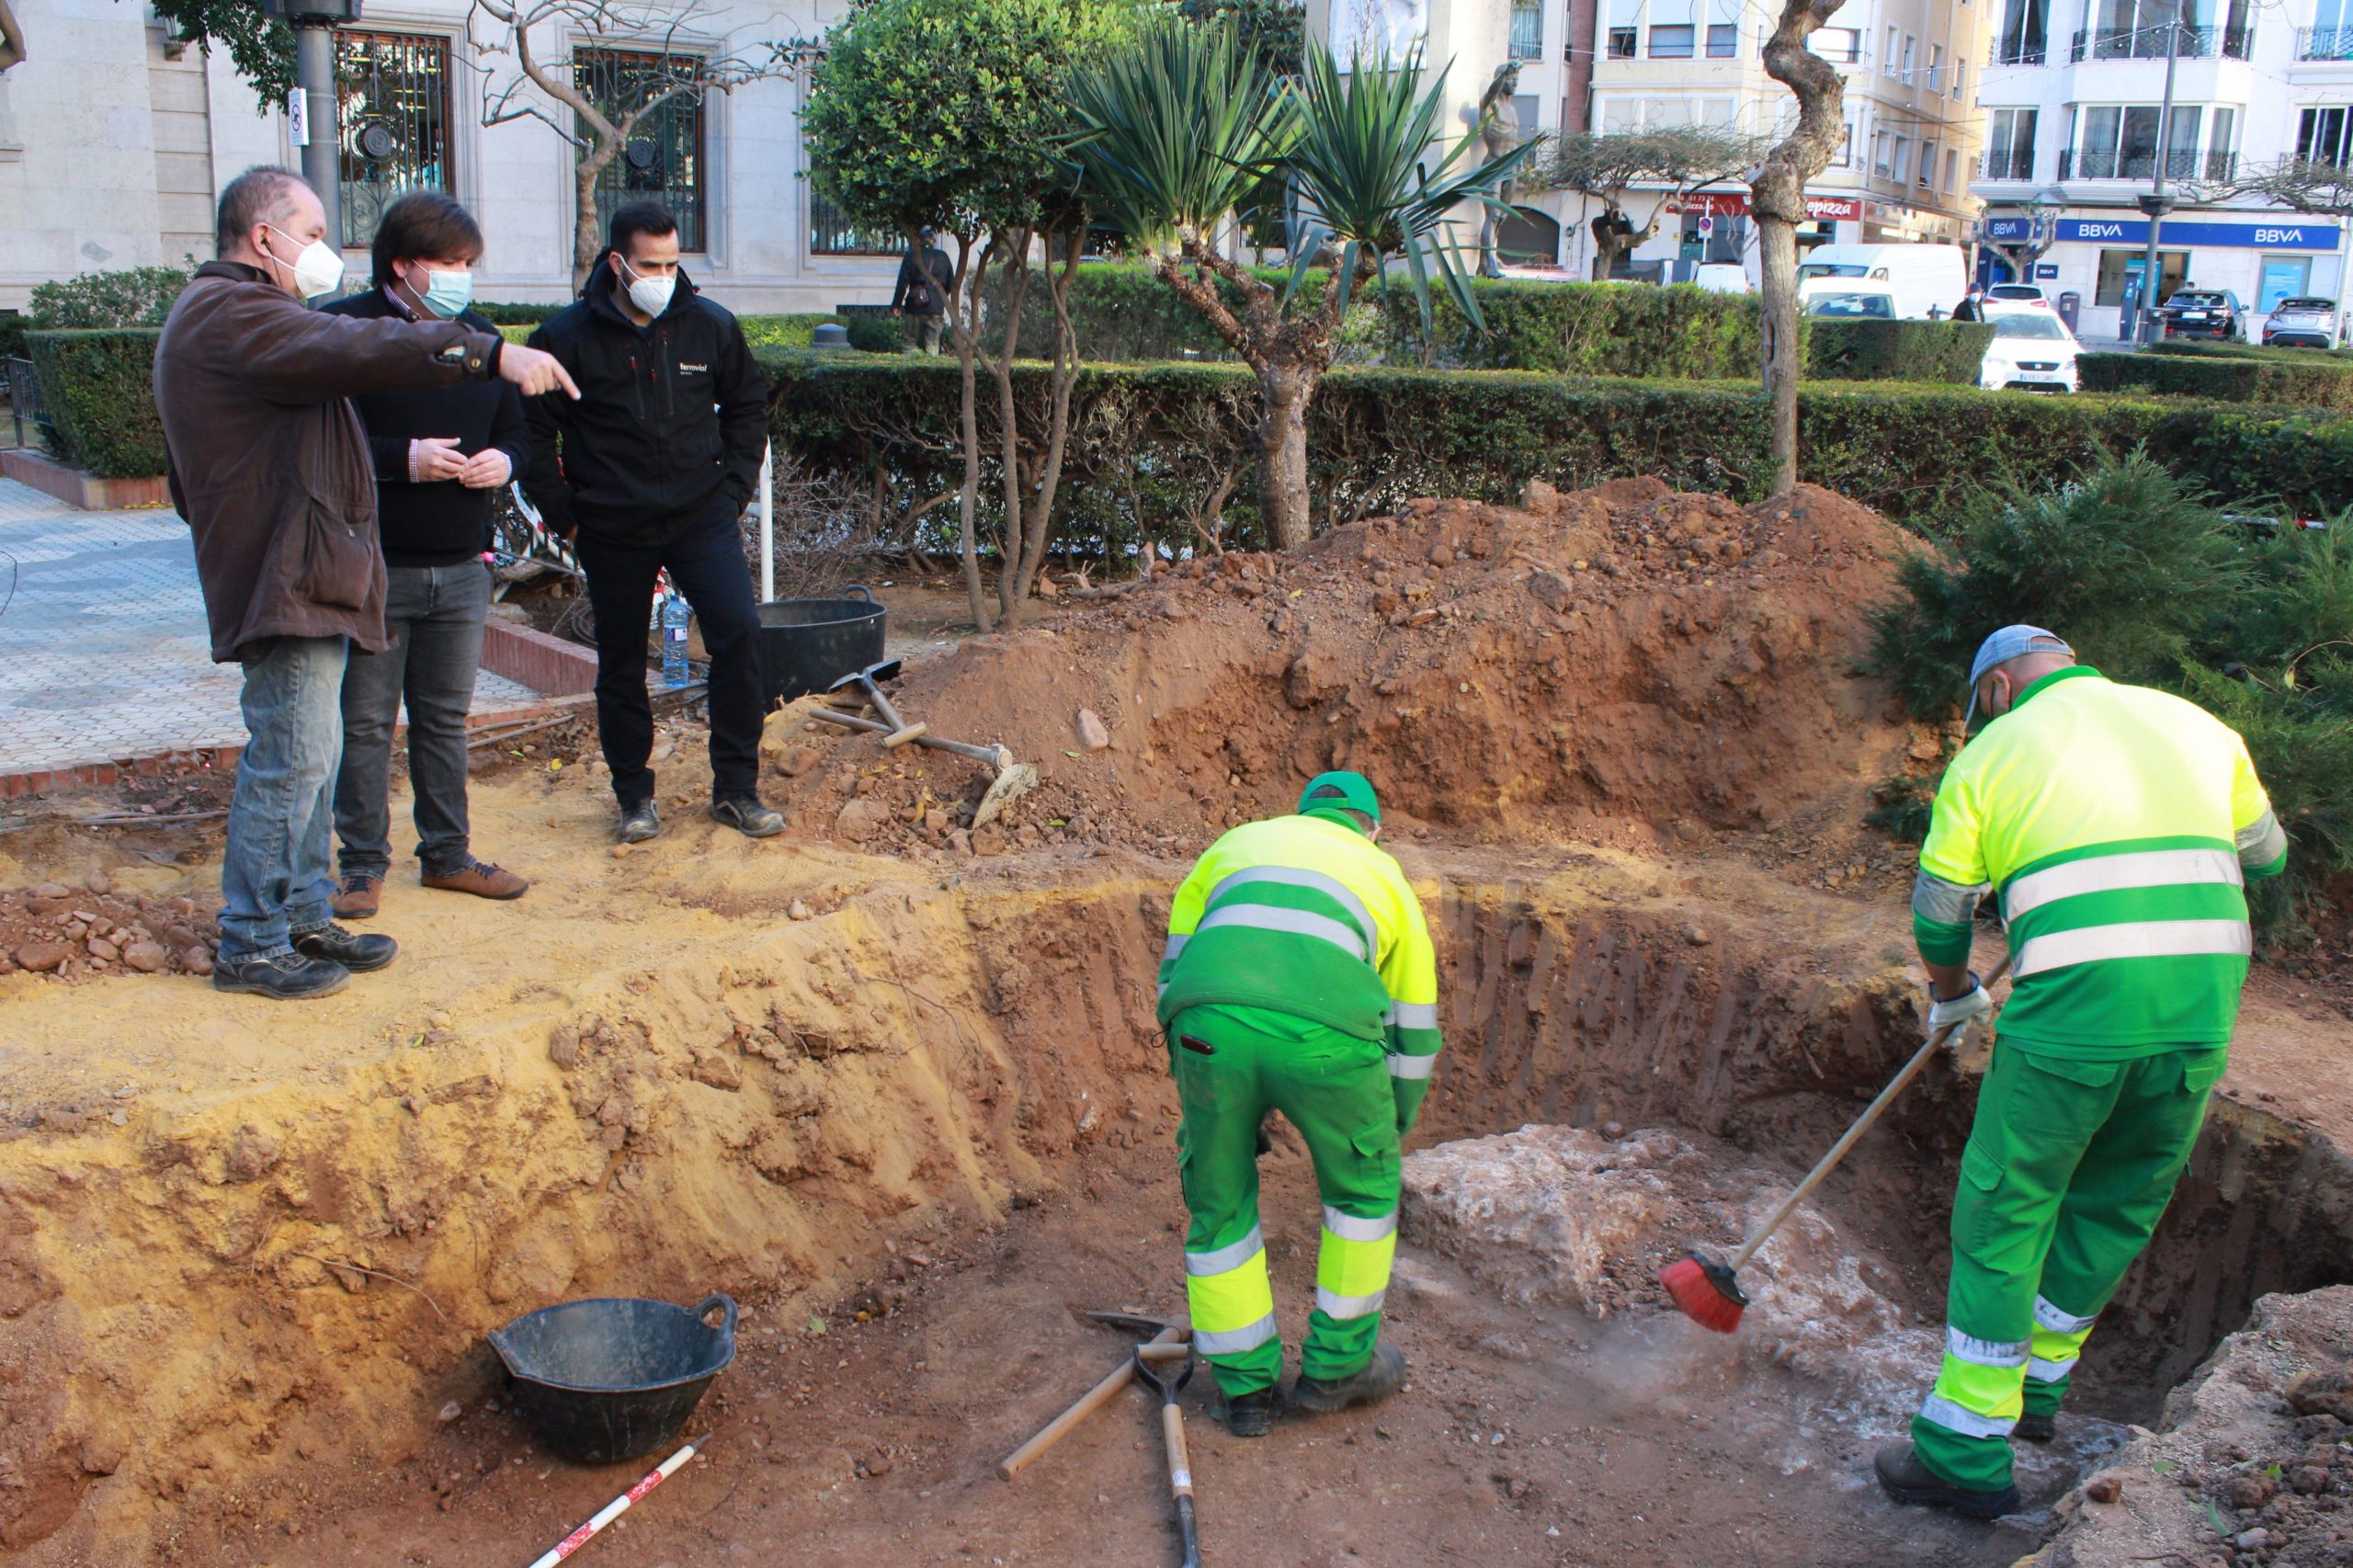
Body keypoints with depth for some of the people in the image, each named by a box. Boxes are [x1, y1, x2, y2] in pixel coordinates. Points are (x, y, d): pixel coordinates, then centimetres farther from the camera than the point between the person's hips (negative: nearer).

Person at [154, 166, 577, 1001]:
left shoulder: (223, 314, 24)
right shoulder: (231, 314, -13)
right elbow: (353, 350, -28)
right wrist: (490, 352, -31)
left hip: (303, 576, 11)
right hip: (287, 579, -11)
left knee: (312, 755, 15)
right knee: (291, 759, -8)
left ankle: (303, 918, 24)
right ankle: (251, 946, 0)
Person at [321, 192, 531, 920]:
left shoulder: (479, 337, 11)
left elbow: (514, 432, 19)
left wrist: (504, 461, -4)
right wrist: (403, 458, -22)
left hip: (461, 566, 5)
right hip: (374, 566, -5)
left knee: (446, 718, 15)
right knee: (366, 722, 3)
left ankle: (448, 854, 26)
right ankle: (363, 865, 14)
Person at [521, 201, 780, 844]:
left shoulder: (711, 326, 1)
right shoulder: (568, 336, -6)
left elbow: (748, 407, 15)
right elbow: (535, 432, 1)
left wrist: (734, 488, 6)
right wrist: (563, 516, -3)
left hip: (702, 517, 1)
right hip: (612, 530, -1)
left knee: (739, 632, -11)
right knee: (621, 665, 7)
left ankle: (736, 788, 1)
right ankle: (635, 795, 22)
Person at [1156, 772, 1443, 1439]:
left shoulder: (1233, 846, 36)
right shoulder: (1387, 878, 33)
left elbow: (1174, 975, 32)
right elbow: (1413, 1034, 35)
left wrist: (1197, 1098, 39)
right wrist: (1388, 1134, 47)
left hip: (1211, 1027, 1)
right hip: (1322, 1031, -1)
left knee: (1221, 1203, 25)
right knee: (1362, 1188, 27)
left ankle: (1246, 1385, 32)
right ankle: (1336, 1363, 37)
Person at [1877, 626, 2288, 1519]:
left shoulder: (1989, 756, 5)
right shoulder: (2197, 726, 15)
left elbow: (1939, 917, 10)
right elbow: (2266, 856, 27)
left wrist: (1951, 993, 29)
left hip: (2074, 1010, -4)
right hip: (2203, 1011, 5)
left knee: (2001, 1217, 8)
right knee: (2116, 1207, 21)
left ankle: (1969, 1451, 12)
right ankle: (2036, 1384, 38)